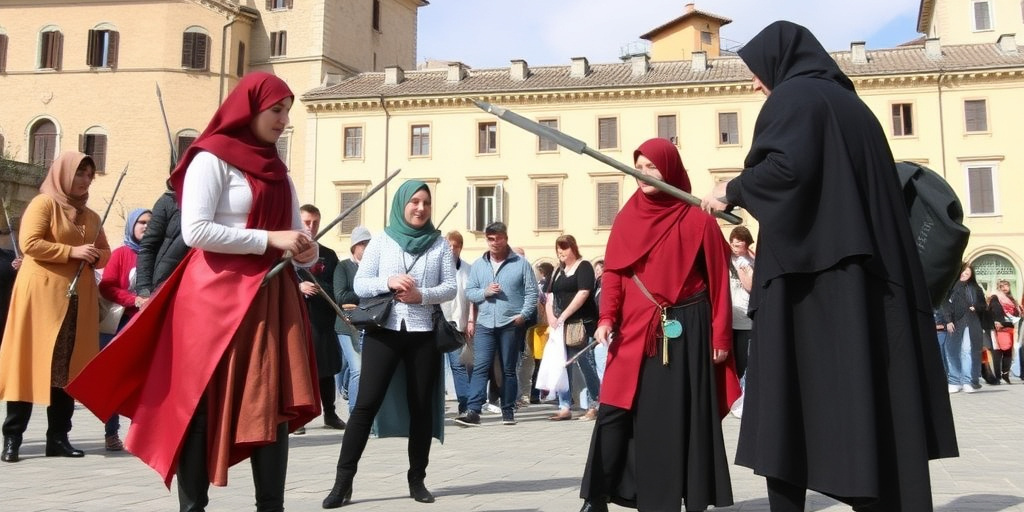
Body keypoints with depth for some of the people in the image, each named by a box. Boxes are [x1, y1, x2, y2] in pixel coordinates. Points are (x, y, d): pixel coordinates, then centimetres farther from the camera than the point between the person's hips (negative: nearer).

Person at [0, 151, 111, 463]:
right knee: (30, 364, -5)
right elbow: (29, 244, -13)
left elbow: (105, 253, 21)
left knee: (68, 368, 5)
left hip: (78, 299, 6)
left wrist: (96, 256, -1)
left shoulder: (90, 216, 17)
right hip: (42, 294, -6)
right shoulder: (44, 203, -2)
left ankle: (58, 438, 10)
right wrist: (72, 252, -16)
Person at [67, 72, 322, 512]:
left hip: (270, 297, 7)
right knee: (204, 405, 0)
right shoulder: (212, 158, -4)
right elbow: (195, 230, -15)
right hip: (217, 296, -6)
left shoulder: (277, 171, 17)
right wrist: (269, 238, -15)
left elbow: (296, 238, 16)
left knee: (273, 405, 3)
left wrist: (307, 253, -7)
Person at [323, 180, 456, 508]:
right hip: (384, 331, -1)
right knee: (366, 403, -6)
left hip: (424, 333, 1)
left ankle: (417, 479, 17)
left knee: (421, 406, 6)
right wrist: (388, 282, -15)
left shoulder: (440, 244, 8)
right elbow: (359, 285, 3)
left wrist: (421, 295, -14)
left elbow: (451, 287, 3)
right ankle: (343, 480, -2)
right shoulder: (381, 242, 7)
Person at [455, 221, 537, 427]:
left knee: (508, 370, 7)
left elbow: (531, 292, 1)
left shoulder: (521, 263, 3)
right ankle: (473, 411, -10)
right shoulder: (478, 265, 12)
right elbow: (469, 291, 10)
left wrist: (523, 314, -11)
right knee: (480, 368, -7)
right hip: (485, 324, 2)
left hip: (511, 325, -2)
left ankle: (508, 410, 16)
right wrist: (485, 292, -9)